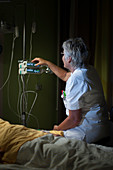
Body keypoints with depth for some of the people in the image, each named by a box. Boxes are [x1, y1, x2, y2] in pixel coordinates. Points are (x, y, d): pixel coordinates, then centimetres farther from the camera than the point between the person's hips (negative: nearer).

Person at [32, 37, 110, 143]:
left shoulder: (75, 80, -23)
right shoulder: (89, 69, 7)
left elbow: (74, 119, -22)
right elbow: (65, 76, 30)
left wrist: (58, 128, -4)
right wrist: (47, 63, 37)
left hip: (88, 133, -10)